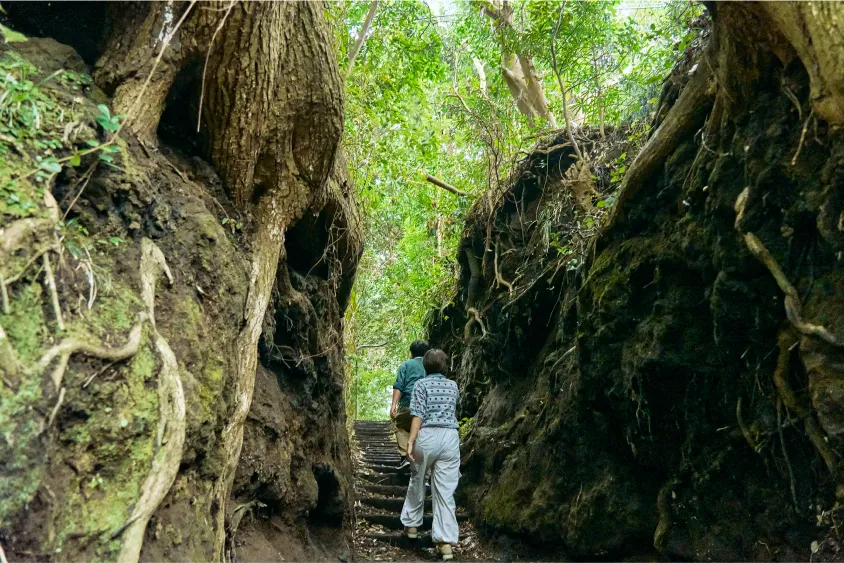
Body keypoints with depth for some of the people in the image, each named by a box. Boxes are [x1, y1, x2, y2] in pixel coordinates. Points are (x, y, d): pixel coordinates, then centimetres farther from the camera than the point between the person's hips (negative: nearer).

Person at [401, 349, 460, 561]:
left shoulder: (421, 384, 0)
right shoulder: (453, 386, 14)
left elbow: (418, 415, -10)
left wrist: (411, 440, -13)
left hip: (427, 436, -3)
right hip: (450, 438, 3)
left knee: (417, 482, 19)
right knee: (445, 490, 2)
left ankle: (411, 524, 33)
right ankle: (446, 541, -3)